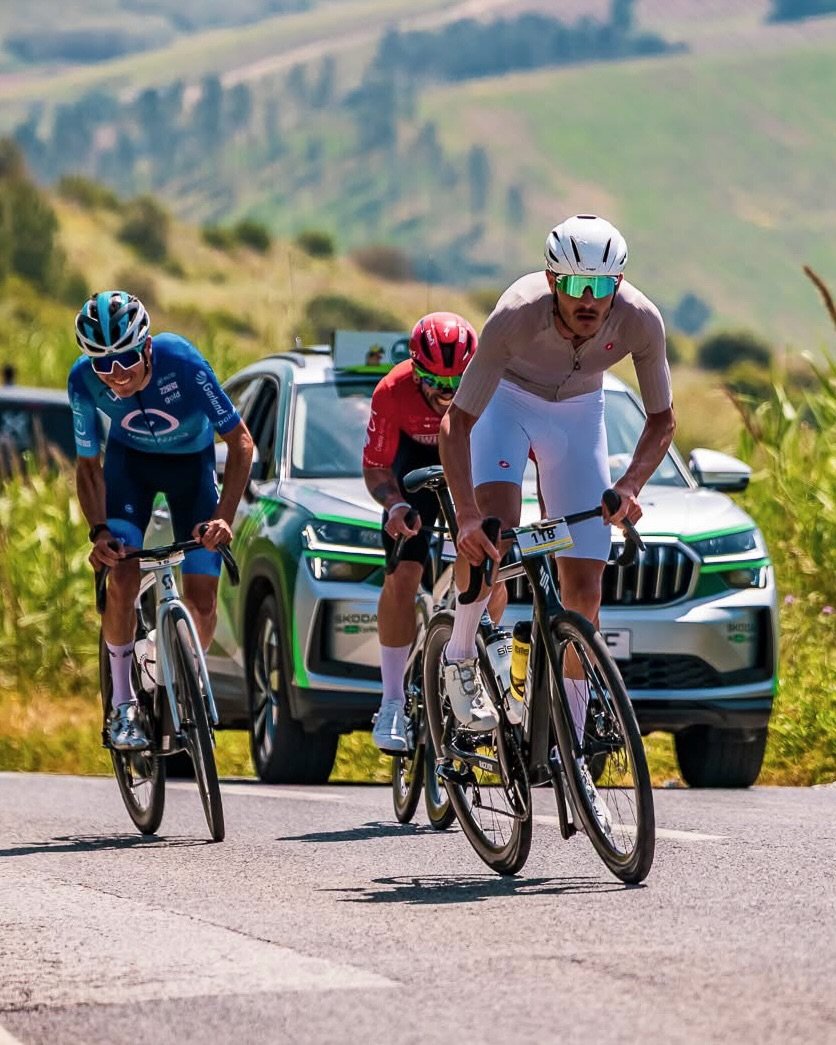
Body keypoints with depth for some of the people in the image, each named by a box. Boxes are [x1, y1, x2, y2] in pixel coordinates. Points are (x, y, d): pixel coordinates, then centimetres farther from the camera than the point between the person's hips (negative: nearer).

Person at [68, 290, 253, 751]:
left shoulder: (181, 361, -36)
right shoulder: (83, 381, -28)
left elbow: (240, 441, -26)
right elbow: (88, 465, -13)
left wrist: (223, 517, -35)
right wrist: (99, 531, -28)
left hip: (191, 460, -1)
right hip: (130, 459, 1)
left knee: (201, 601, -7)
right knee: (122, 578, -19)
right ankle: (123, 704, -5)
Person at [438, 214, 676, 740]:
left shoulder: (641, 321, -30)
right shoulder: (516, 315, -37)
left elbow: (662, 420, -14)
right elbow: (457, 422, -33)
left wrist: (629, 487, -32)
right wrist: (466, 515, -46)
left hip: (578, 412, 3)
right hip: (506, 400, -3)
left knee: (584, 587, -4)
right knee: (492, 532, -31)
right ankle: (460, 657, -4)